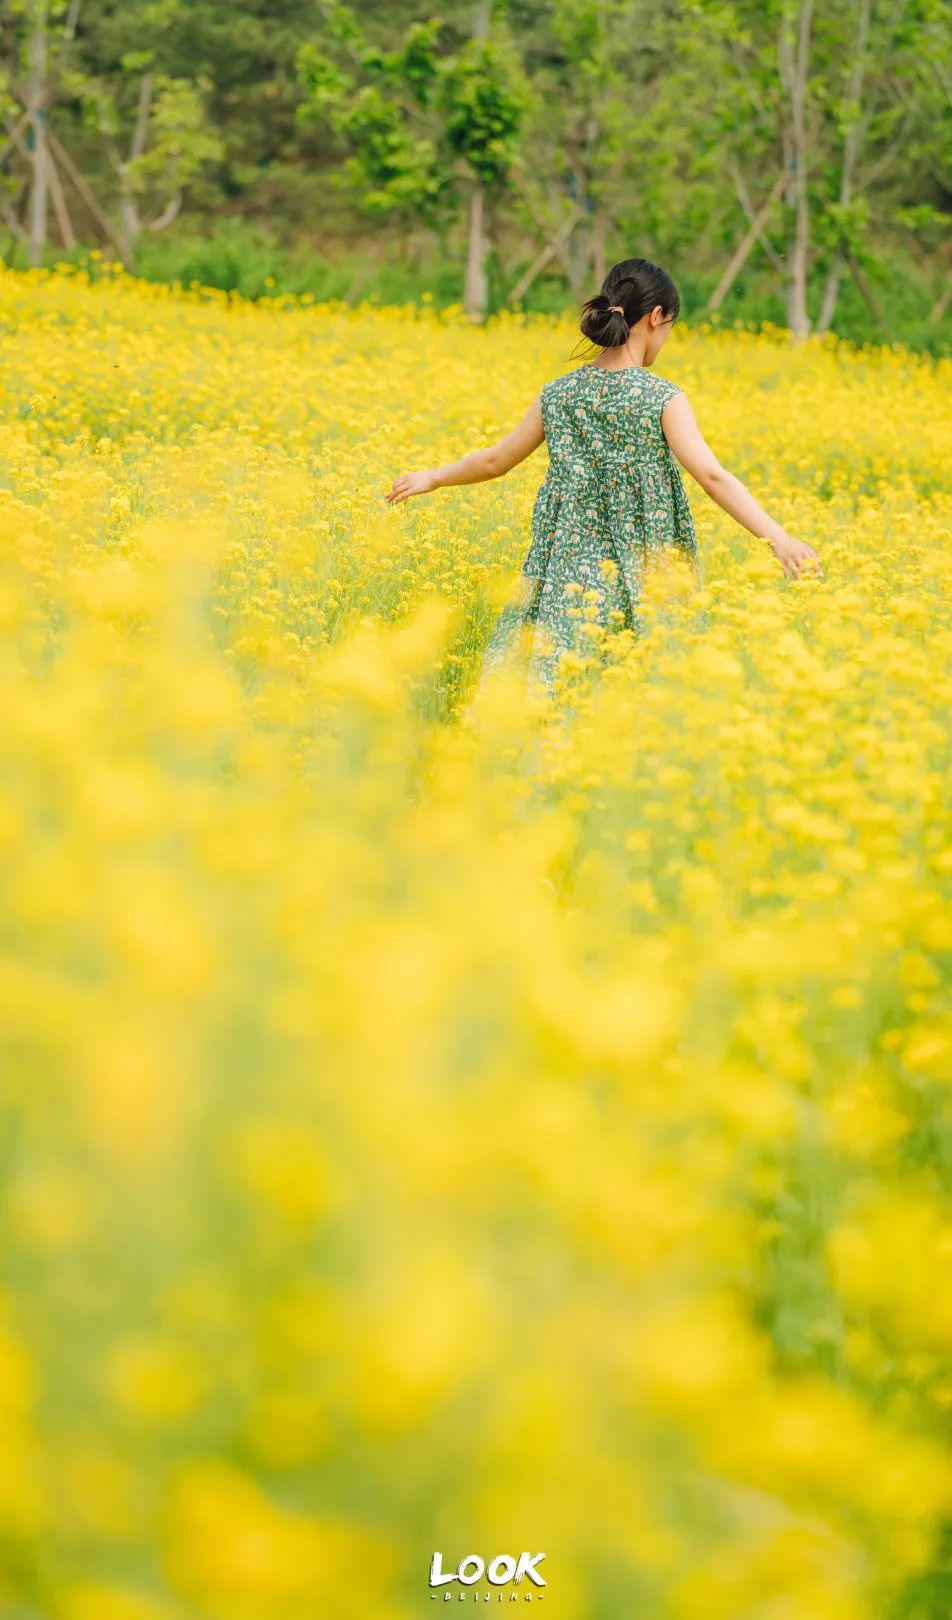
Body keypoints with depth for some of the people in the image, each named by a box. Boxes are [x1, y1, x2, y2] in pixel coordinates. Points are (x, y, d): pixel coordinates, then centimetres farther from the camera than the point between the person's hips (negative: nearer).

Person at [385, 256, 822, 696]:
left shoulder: (559, 394, 5)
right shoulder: (662, 399, -8)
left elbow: (495, 460, 16)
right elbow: (713, 476, -20)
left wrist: (431, 478, 33)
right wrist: (778, 537, -26)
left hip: (568, 573, 4)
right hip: (637, 581, -4)